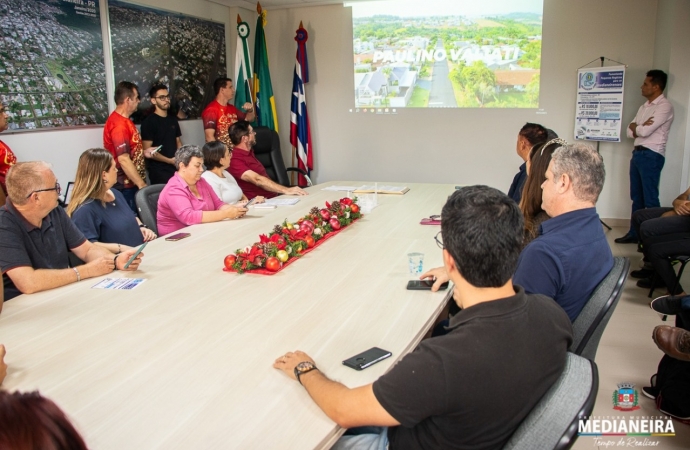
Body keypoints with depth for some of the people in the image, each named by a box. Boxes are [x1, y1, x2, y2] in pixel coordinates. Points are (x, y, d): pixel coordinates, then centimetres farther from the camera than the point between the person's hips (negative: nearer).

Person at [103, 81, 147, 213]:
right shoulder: (119, 124, -20)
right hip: (126, 186, -10)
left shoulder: (123, 120, 12)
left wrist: (144, 152, 9)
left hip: (132, 183, 10)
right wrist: (142, 184, -23)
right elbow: (123, 159, -25)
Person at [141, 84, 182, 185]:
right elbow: (147, 151, -12)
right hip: (159, 171, -6)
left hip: (176, 168, 6)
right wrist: (170, 160, -17)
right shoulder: (148, 122, -7)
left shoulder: (173, 119, 13)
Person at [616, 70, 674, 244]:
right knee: (637, 197, 12)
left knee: (650, 199, -3)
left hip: (651, 156, -8)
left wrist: (635, 127, 3)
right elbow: (630, 132, 12)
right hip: (637, 153, 8)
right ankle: (634, 233, 20)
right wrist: (640, 128, -9)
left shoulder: (665, 106, -9)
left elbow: (644, 131, -18)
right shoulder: (644, 107, 17)